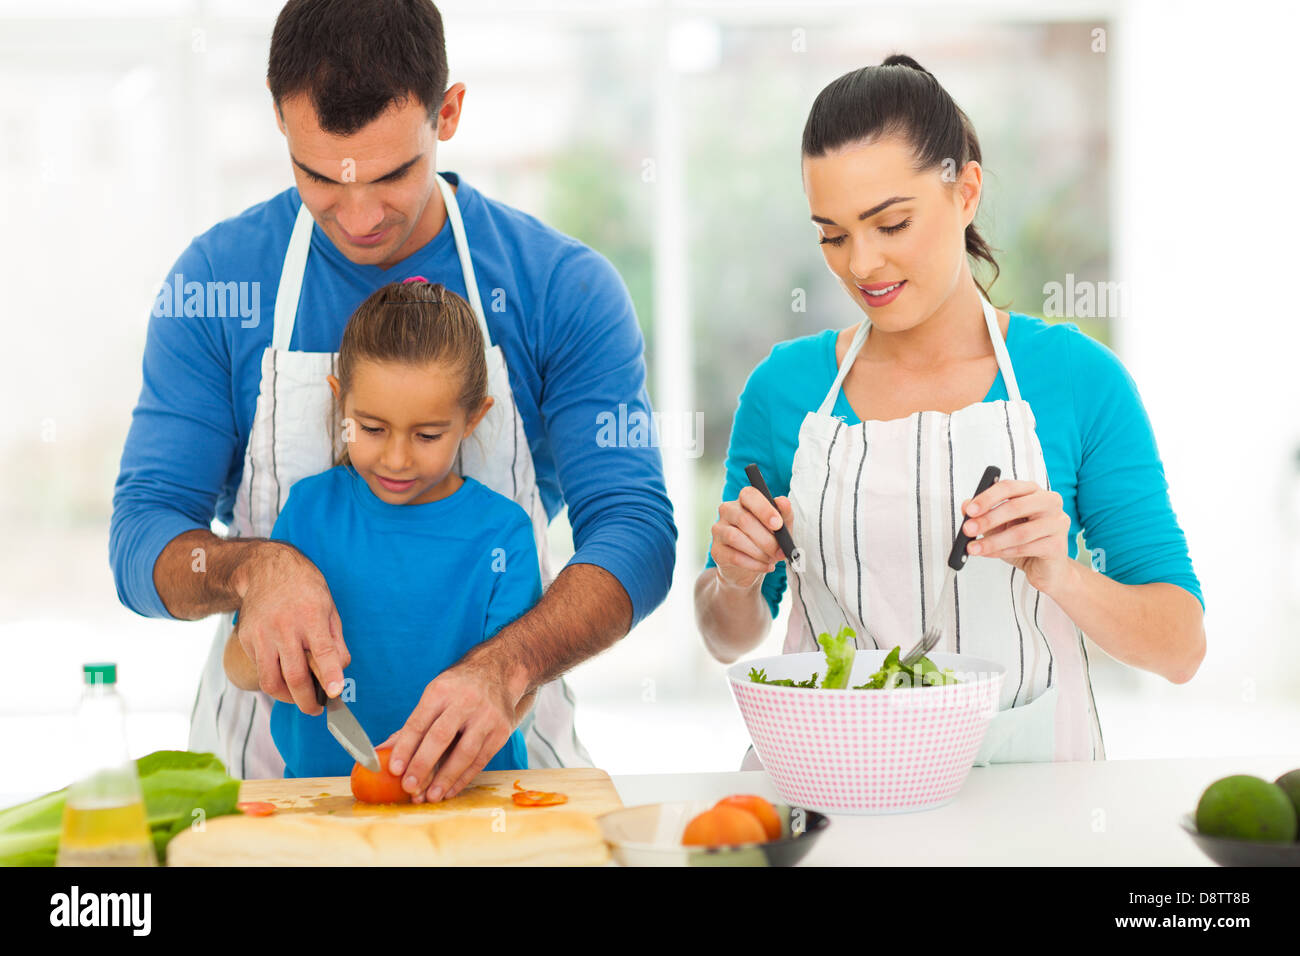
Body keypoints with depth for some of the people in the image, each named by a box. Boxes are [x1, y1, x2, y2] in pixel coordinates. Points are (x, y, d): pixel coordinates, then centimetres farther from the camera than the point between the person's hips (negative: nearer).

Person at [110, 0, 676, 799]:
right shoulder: (212, 281, -1)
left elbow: (635, 533, -9)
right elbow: (142, 539, 0)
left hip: (502, 743, 0)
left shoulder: (568, 286, -3)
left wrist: (509, 667, -27)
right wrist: (252, 569, -23)